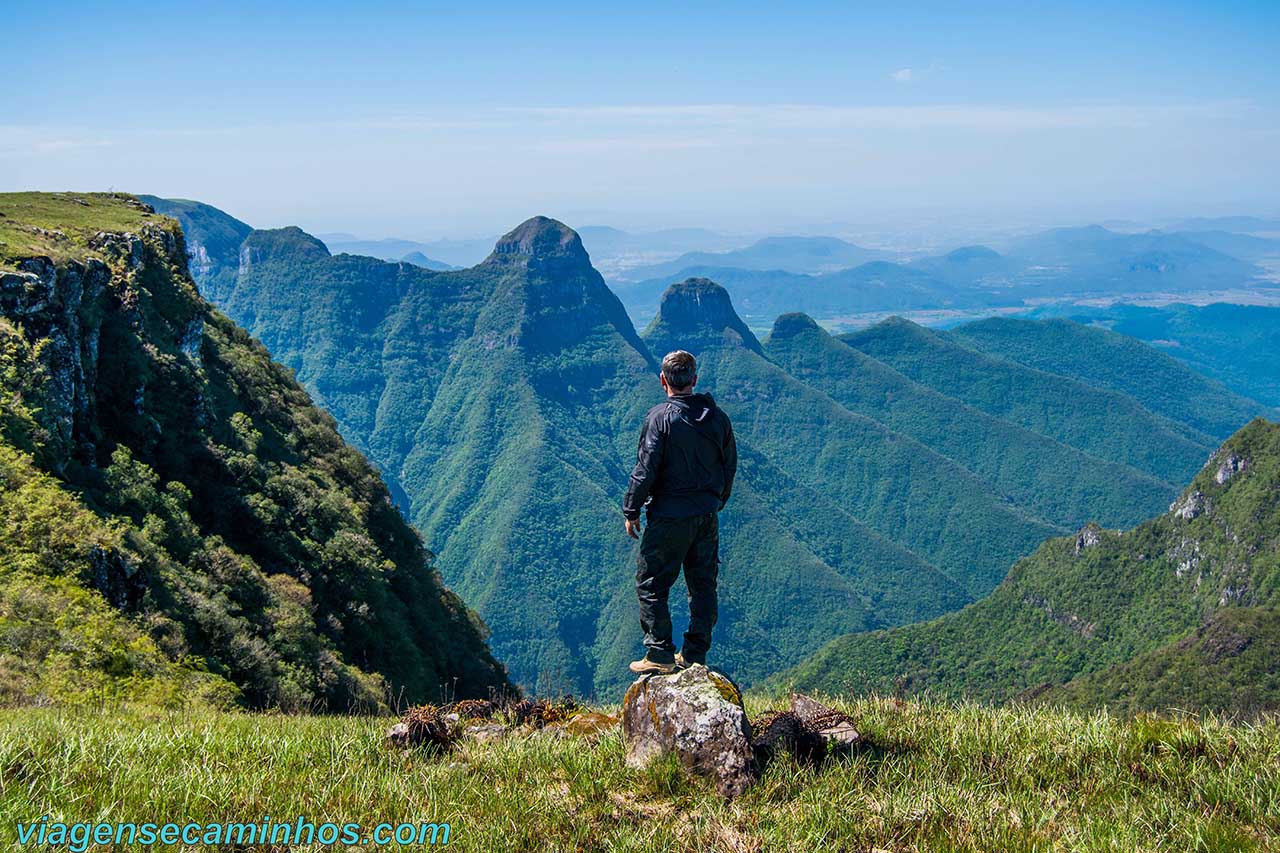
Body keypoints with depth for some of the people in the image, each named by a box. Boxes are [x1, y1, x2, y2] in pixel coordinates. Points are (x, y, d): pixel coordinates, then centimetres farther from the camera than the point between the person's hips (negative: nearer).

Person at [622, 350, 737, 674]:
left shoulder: (660, 417, -12)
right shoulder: (718, 418, 5)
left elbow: (646, 469, -14)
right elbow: (730, 466, 12)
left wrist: (631, 511, -4)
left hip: (670, 516, -5)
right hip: (707, 517, 6)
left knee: (651, 584, 5)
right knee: (703, 586, 13)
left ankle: (660, 654, 2)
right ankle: (695, 656, 17)